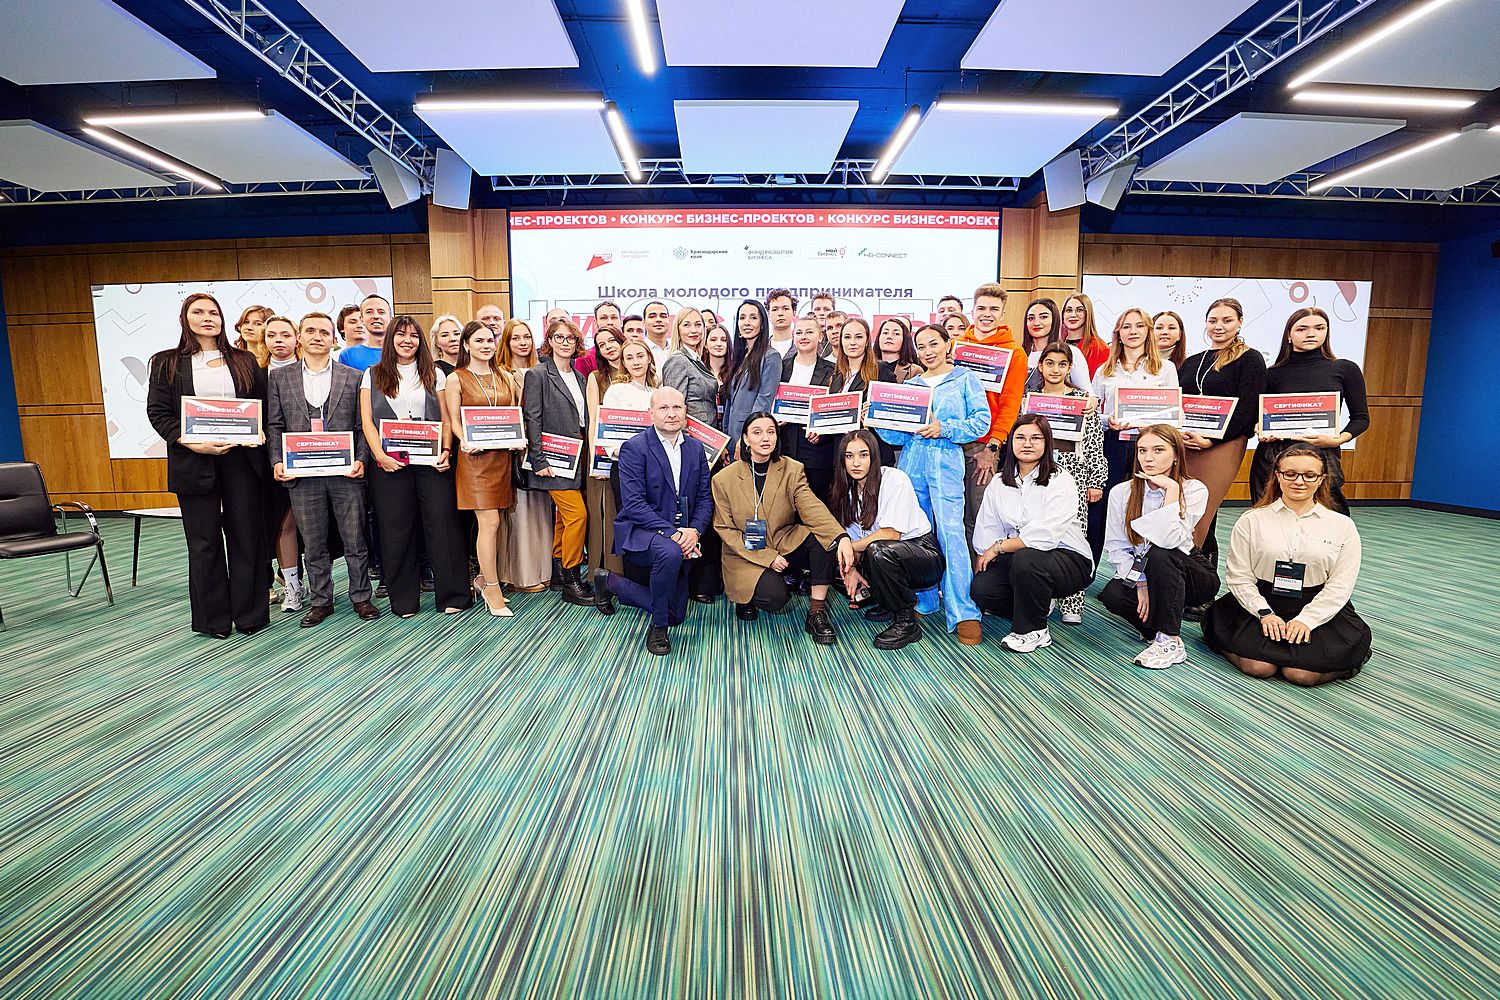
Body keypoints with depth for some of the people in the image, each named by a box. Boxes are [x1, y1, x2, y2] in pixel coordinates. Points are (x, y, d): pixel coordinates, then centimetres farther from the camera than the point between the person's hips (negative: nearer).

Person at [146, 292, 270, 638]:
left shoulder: (244, 361, 12)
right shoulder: (167, 362, 8)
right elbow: (157, 411, 1)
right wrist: (192, 443, -14)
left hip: (242, 458, 1)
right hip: (193, 461, 0)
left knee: (246, 535, 2)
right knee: (204, 542, 5)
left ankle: (250, 613, 11)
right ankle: (212, 618, 15)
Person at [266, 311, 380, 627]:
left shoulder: (353, 377, 7)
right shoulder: (279, 377, 10)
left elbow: (363, 425, 4)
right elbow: (274, 426, 8)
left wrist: (360, 460, -8)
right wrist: (277, 462, -4)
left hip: (345, 472, -1)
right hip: (301, 474, 1)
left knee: (355, 540, 5)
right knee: (314, 544, 9)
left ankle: (361, 597, 18)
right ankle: (320, 601, 21)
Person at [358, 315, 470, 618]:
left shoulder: (434, 375, 13)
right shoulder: (373, 375, 12)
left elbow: (446, 419, 9)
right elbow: (367, 420, 4)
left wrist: (446, 451, -7)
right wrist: (380, 455, -10)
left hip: (430, 461, 0)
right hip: (389, 464, 1)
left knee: (443, 524, -4)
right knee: (396, 530, 3)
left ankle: (453, 595, 3)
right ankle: (403, 600, 13)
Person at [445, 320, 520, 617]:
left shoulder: (505, 376, 14)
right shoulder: (456, 379, 2)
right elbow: (454, 420, -1)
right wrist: (466, 441, -19)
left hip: (503, 455, 5)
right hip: (476, 456, -5)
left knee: (498, 523, 7)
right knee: (489, 523, -8)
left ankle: (484, 578, 25)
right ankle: (492, 591, 2)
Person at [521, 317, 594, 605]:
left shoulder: (579, 376, 16)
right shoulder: (538, 374, -4)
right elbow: (533, 421, -9)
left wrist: (588, 457, 11)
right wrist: (539, 461, -15)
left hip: (577, 457, 7)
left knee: (565, 515, 13)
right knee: (577, 513, -12)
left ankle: (557, 567, 25)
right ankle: (571, 583, -2)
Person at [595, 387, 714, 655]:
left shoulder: (696, 449, 6)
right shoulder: (634, 448, -11)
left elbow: (705, 497, 5)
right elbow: (634, 504, -18)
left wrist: (694, 531, -14)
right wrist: (672, 533, -26)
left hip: (682, 536, 6)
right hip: (640, 532, -6)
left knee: (675, 614, 8)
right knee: (670, 552, -40)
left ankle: (612, 583, 33)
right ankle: (658, 628, -15)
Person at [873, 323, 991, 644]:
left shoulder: (965, 379, 8)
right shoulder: (910, 385, 17)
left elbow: (981, 421, -2)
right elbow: (898, 435, 13)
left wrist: (944, 429, -14)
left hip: (947, 464, -4)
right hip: (912, 463, 4)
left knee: (951, 531, -13)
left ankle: (964, 614, -11)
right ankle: (922, 601, 19)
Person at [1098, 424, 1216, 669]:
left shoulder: (1194, 490, -14)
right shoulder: (1121, 492, -6)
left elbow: (1169, 540, -31)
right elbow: (1115, 547, -9)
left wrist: (1171, 489, -29)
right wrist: (1140, 583, -20)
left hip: (1189, 573, -2)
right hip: (1138, 572, 2)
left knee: (1159, 554, -36)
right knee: (1112, 595, -31)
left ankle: (1170, 641, -23)